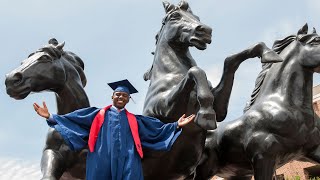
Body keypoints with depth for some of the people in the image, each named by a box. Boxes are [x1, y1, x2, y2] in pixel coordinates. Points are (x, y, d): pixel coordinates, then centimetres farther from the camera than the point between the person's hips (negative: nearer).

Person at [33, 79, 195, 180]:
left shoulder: (133, 120, 24)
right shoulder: (99, 114, 19)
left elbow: (157, 130, 22)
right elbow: (71, 121, 15)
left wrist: (177, 125, 13)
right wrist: (51, 117, 7)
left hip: (127, 162, 1)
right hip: (102, 161, -1)